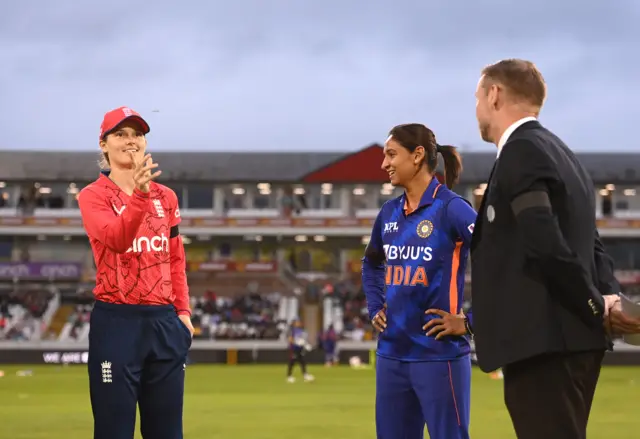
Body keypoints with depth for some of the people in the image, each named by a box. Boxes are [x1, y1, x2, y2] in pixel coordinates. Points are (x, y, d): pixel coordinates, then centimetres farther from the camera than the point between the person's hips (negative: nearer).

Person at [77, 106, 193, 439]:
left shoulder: (166, 197, 13)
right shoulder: (93, 196, -2)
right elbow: (115, 238, -21)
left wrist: (183, 311, 6)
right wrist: (139, 195, -37)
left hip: (165, 321, 5)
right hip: (116, 321, -5)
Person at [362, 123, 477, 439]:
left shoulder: (451, 208, -10)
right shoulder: (389, 213, 11)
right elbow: (371, 263, 30)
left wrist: (471, 320, -15)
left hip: (439, 354, -7)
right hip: (391, 354, 7)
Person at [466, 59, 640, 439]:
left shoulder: (522, 152, -10)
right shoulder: (560, 154, 21)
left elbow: (546, 244, -21)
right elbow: (591, 246, 18)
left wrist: (597, 308, -12)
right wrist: (607, 299, 1)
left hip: (543, 343, -10)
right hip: (571, 340, 10)